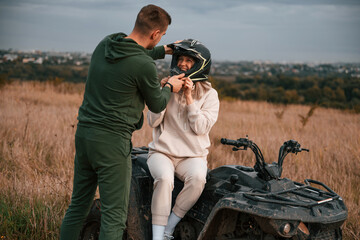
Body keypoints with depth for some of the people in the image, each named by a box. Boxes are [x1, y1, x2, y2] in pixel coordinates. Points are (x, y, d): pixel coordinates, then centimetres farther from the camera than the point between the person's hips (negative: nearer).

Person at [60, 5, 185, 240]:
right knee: (114, 214, -1)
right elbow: (157, 105, 0)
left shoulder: (105, 44, 6)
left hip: (84, 132, 8)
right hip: (111, 141, -8)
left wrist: (163, 51, 36)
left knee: (79, 204, 18)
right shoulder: (144, 66, -17)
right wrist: (170, 87, 19)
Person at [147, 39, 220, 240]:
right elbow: (153, 122, 1)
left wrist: (189, 98, -13)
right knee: (164, 178, -33)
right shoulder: (168, 86, 9)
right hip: (162, 151, 0)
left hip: (193, 155, 0)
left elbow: (200, 128, -8)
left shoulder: (209, 95, 4)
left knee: (197, 178, -33)